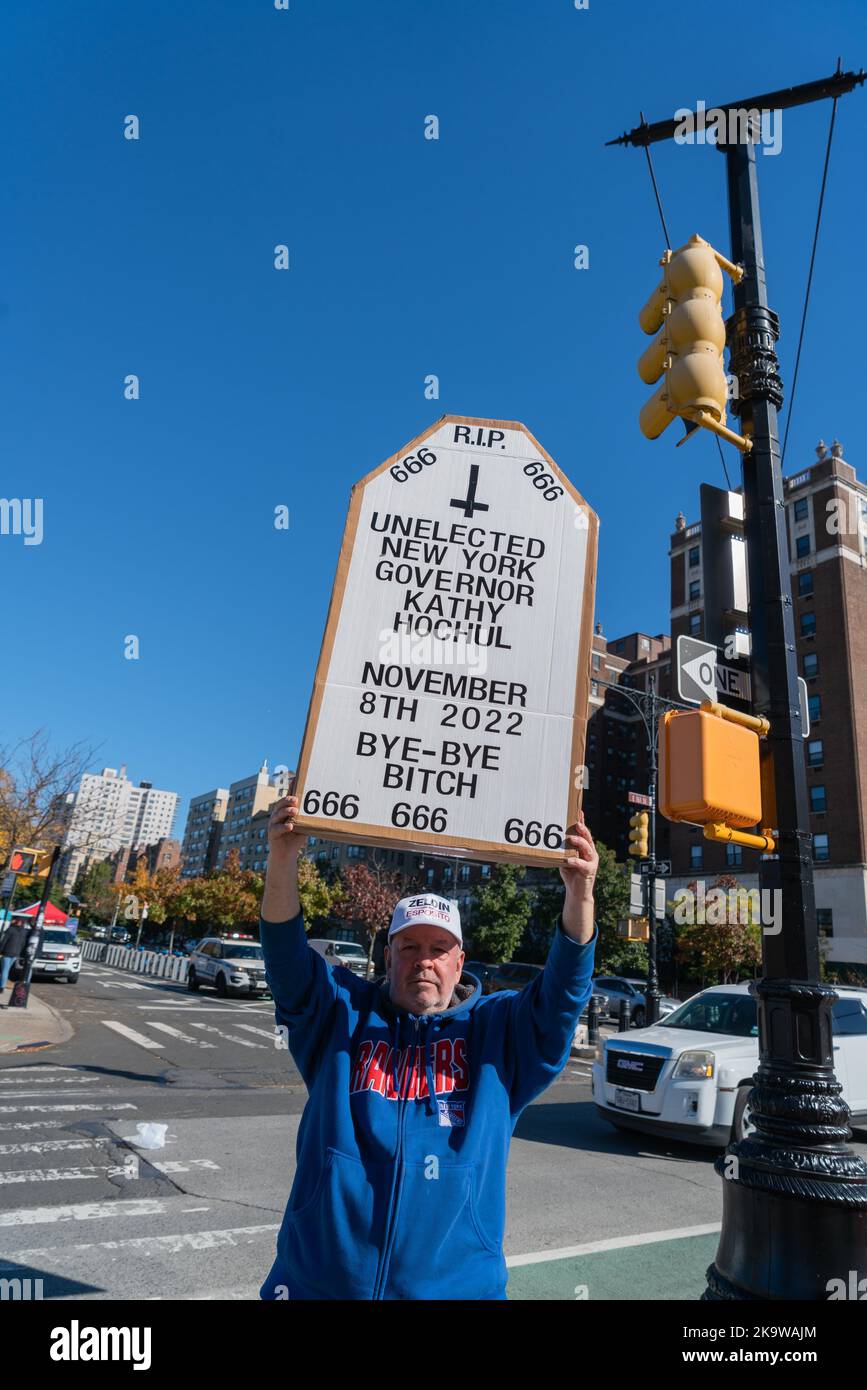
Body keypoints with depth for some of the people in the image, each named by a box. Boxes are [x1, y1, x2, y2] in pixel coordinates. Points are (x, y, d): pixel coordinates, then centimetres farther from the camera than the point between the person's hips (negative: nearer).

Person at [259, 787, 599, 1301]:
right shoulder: (344, 1012, -1)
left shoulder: (497, 1027, 0)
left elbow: (562, 993, -15)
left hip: (457, 1283, 0)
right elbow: (289, 962, -16)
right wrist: (283, 861, -34)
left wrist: (579, 892, -33)